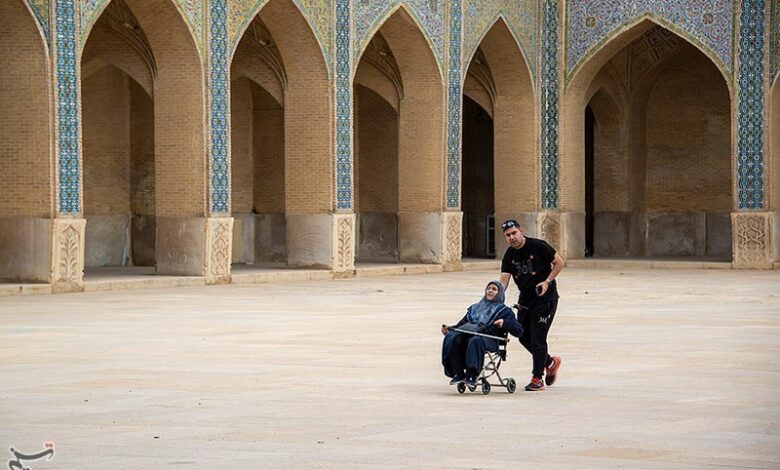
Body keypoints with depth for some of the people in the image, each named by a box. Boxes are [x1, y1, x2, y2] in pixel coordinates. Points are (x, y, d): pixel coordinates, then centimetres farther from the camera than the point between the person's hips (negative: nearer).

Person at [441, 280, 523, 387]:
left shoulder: (504, 310, 22)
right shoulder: (474, 308, 36)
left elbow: (519, 331, 11)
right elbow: (462, 323, 31)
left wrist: (504, 323, -8)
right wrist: (448, 330, 11)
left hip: (488, 339, -4)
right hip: (466, 334, 4)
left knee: (475, 341, -40)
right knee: (451, 338, -29)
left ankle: (471, 376, -39)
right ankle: (458, 374, -27)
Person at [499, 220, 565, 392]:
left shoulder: (538, 246, -14)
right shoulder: (509, 255, 1)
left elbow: (559, 263, -6)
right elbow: (503, 280, -5)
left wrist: (547, 281, -17)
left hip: (545, 299, -7)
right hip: (525, 300, 7)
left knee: (538, 339, -6)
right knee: (524, 337, 11)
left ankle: (537, 379, 3)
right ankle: (550, 362, 33)